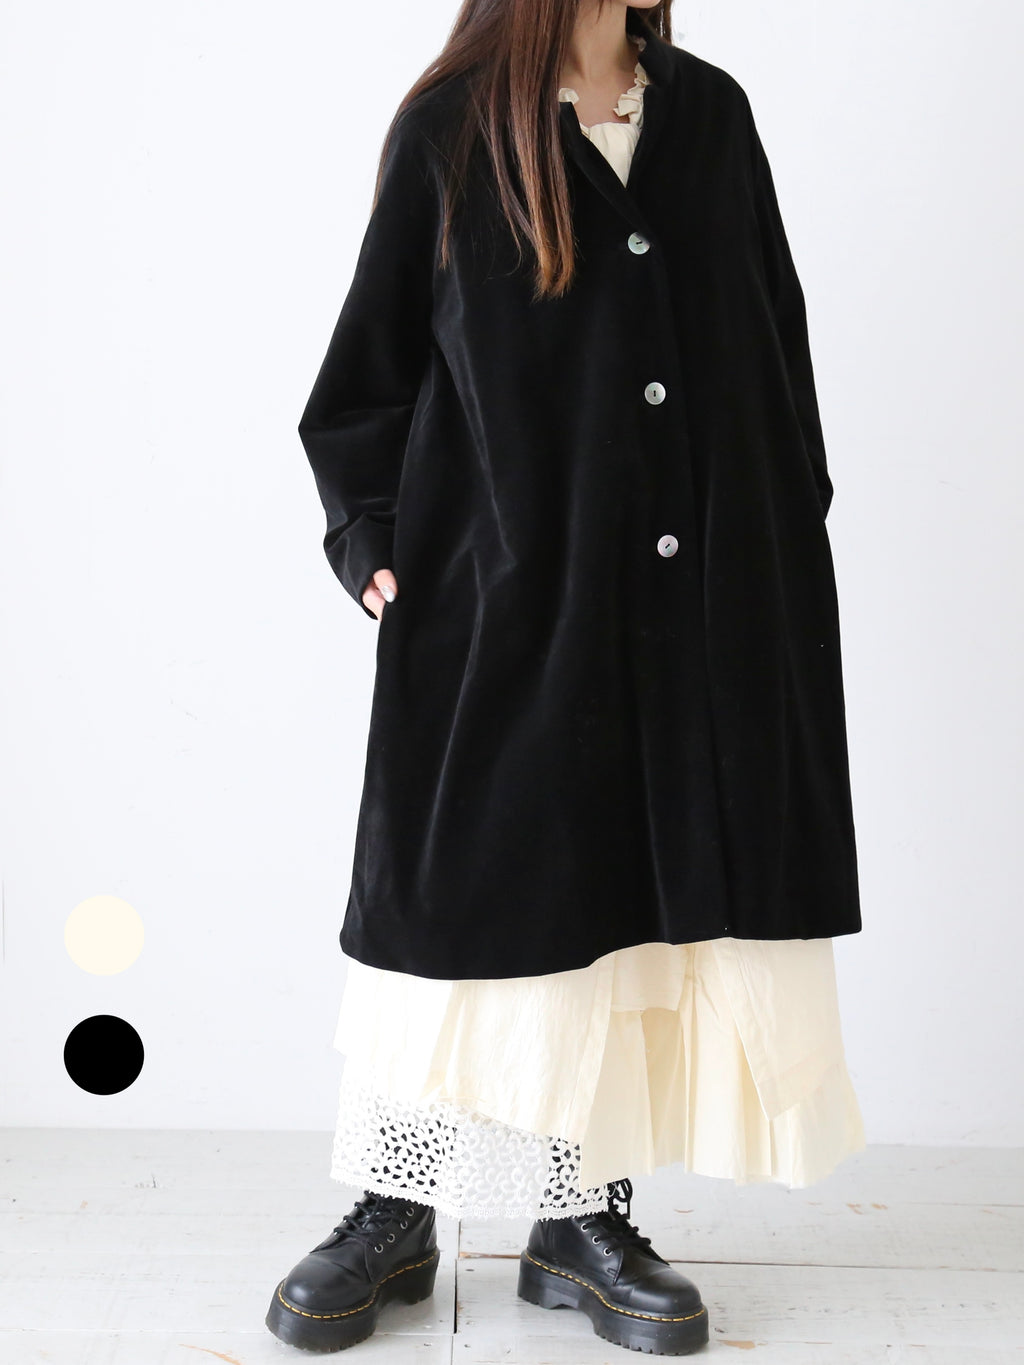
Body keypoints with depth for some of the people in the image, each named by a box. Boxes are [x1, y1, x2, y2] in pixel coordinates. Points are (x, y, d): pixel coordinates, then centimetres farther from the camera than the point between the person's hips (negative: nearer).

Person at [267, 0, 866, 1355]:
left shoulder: (712, 112, 14)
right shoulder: (450, 127, 3)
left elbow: (777, 346, 15)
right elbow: (370, 365, 4)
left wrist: (790, 540, 9)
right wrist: (374, 541, -6)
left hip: (701, 610, 4)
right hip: (503, 598, -3)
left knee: (648, 894, 5)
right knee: (460, 895, 0)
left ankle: (585, 1221, 20)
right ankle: (393, 1215, 18)